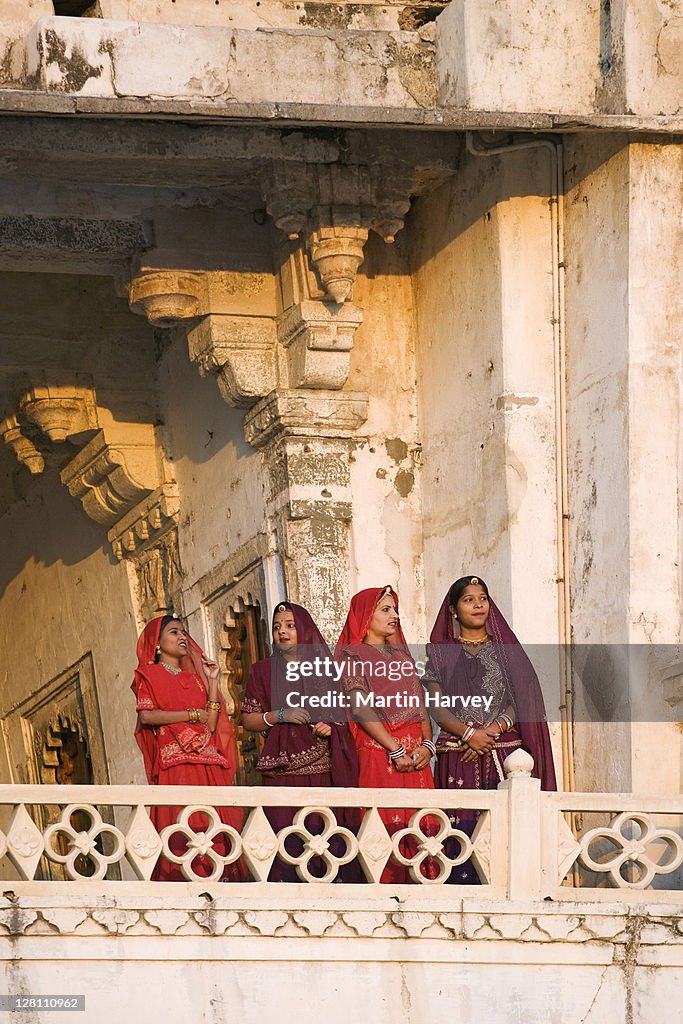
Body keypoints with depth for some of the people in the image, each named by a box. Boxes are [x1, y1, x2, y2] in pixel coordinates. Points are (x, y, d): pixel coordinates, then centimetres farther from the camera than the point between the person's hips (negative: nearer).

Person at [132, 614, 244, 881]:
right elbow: (146, 715, -10)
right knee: (183, 835, -15)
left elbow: (211, 725, 12)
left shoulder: (194, 677, 23)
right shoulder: (149, 675, 8)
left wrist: (212, 682, 9)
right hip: (175, 765, -5)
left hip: (207, 765, 6)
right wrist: (191, 714, -5)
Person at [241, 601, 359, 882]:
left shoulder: (323, 666, 12)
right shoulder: (262, 670, 10)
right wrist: (279, 716, -9)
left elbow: (343, 710, 19)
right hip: (283, 770, -1)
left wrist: (331, 726, -2)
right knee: (288, 841, -9)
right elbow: (248, 719, 8)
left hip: (324, 767, 1)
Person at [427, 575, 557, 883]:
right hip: (458, 754, -1)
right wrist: (469, 733, -12)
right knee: (462, 830, -9)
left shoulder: (505, 648, 13)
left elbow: (520, 701, 6)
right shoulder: (440, 651, 10)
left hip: (503, 751, 1)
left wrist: (494, 729, -10)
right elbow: (437, 707, 2)